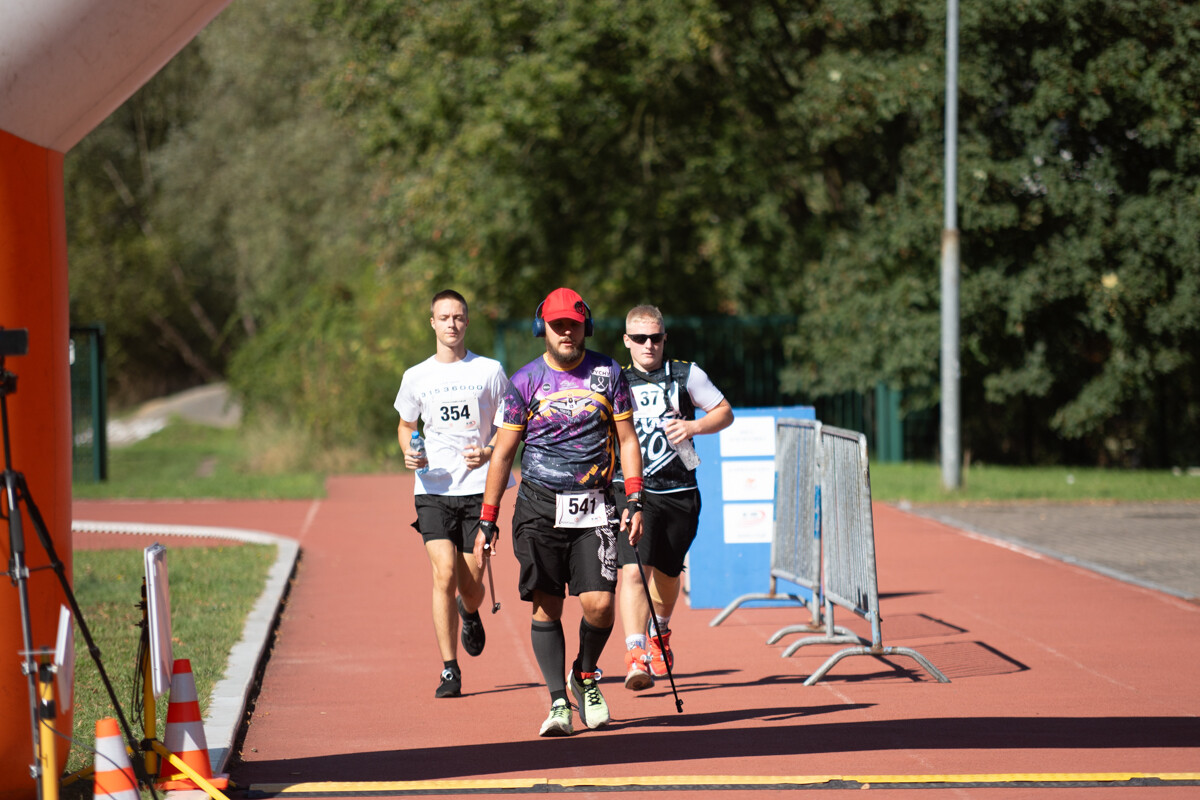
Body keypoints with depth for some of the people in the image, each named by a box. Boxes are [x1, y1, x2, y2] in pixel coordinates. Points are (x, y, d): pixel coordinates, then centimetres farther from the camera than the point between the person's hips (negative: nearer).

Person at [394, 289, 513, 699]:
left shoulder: (490, 371, 2)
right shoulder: (416, 377, 6)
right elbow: (406, 426, 20)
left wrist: (489, 453, -11)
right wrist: (410, 453, -2)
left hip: (478, 487, 0)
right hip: (433, 488, 0)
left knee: (471, 583, 2)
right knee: (444, 574, -14)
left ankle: (470, 613, 40)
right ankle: (449, 669, -7)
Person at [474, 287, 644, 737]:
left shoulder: (607, 374, 5)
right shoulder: (525, 380, 3)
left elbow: (627, 440, 8)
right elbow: (503, 451, 7)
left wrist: (635, 503, -3)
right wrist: (486, 521, 4)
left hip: (594, 509, 0)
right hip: (539, 508, 0)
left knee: (599, 604, -9)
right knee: (546, 606, -4)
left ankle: (585, 675, 18)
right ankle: (558, 702, 3)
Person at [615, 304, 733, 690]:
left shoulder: (686, 375, 4)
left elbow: (725, 412, 11)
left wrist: (693, 427, -8)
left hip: (680, 494, 1)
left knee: (668, 573, 14)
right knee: (633, 570, -20)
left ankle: (660, 634, 44)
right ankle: (635, 655, -28)